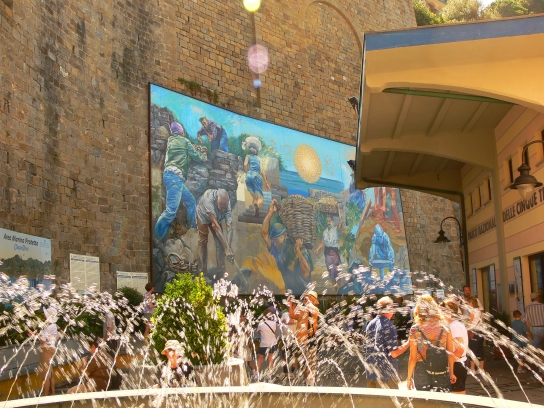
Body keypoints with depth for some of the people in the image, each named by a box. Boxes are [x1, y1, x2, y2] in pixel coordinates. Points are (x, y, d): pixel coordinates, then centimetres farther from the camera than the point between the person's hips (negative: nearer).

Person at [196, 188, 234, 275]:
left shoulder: (226, 203, -35)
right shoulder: (208, 200, -46)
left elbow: (229, 227, -37)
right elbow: (215, 226, -49)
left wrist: (228, 247, -50)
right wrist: (227, 248, -52)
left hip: (216, 217, 3)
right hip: (203, 215, -3)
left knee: (219, 241, -6)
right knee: (203, 241, -5)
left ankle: (221, 271, 0)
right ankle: (202, 270, 4)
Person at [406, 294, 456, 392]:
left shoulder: (415, 329, -8)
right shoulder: (444, 327, -3)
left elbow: (413, 358, -8)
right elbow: (450, 354, 3)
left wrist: (409, 378, 2)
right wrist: (451, 373, 15)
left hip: (421, 371, -2)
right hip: (442, 372, 2)